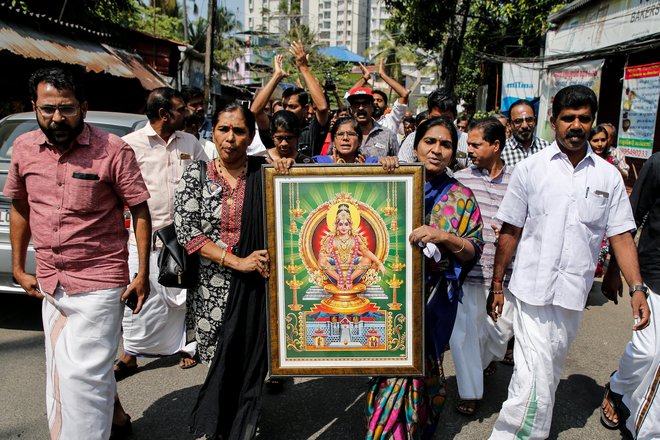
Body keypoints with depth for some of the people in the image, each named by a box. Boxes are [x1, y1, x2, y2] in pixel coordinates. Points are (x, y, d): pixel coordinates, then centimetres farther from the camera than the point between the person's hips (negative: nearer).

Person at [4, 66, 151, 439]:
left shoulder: (113, 150, -13)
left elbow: (140, 211, -9)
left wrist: (143, 272, -11)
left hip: (98, 282, -6)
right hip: (49, 284, 7)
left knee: (81, 374, -5)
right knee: (64, 371, 20)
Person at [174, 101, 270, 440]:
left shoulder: (265, 171, 0)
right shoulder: (197, 174, 0)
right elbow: (185, 230, -8)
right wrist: (237, 261, -15)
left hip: (256, 287, 0)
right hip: (213, 288, 0)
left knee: (250, 362, 8)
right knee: (221, 361, 9)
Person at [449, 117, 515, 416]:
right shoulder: (461, 177, 1)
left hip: (502, 271, 1)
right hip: (464, 268, 0)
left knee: (502, 328, 11)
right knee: (463, 330, 3)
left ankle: (486, 360, 46)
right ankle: (470, 391, 22)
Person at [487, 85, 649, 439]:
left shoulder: (608, 176, 5)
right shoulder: (530, 168, -1)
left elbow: (621, 236, 7)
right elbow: (509, 232, 1)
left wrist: (637, 288, -4)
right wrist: (496, 284, 1)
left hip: (574, 292, 3)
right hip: (532, 288, -3)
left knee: (549, 373, 17)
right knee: (534, 378, -10)